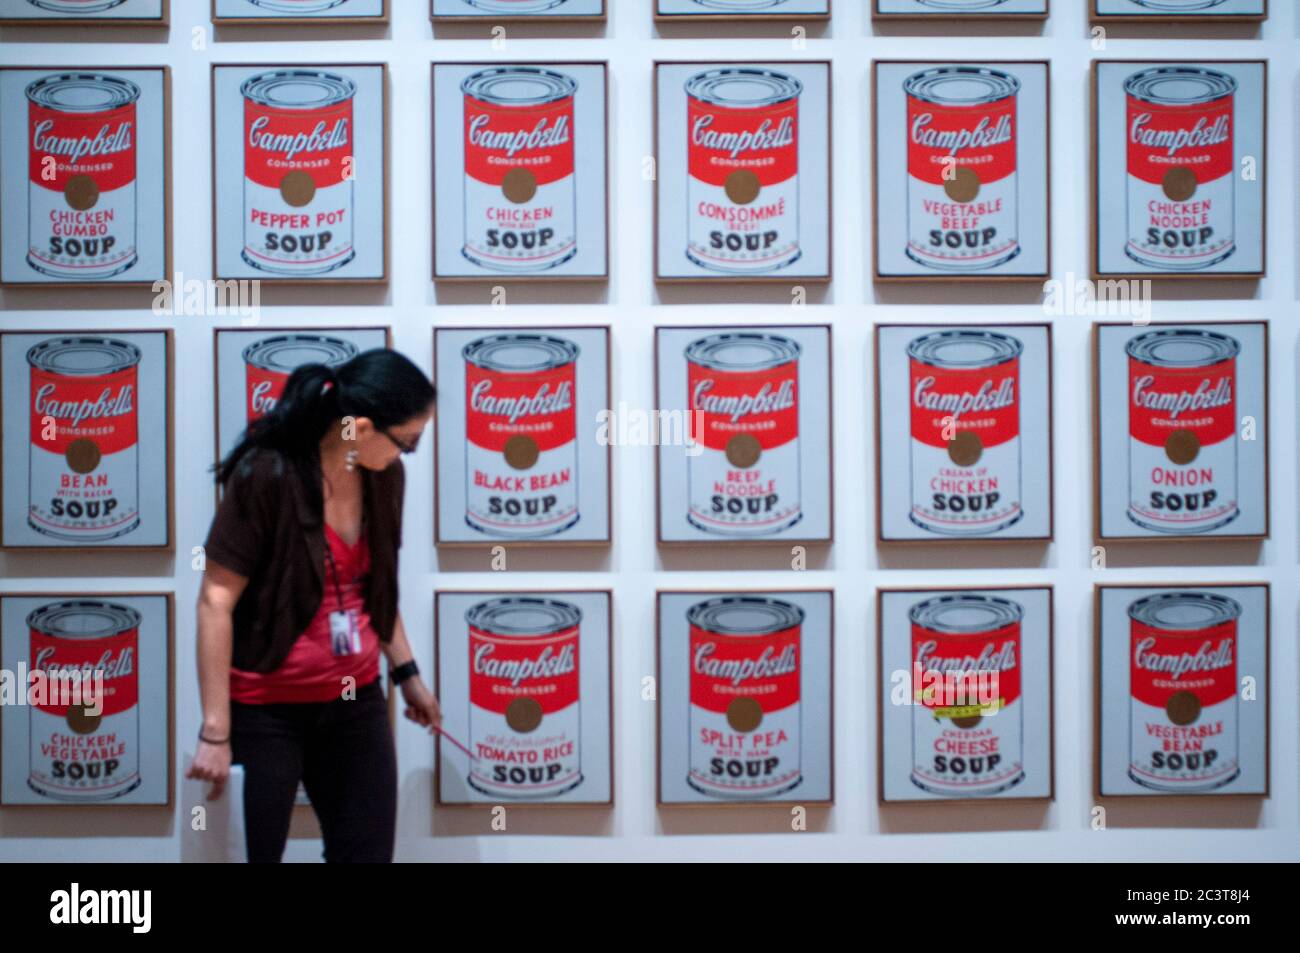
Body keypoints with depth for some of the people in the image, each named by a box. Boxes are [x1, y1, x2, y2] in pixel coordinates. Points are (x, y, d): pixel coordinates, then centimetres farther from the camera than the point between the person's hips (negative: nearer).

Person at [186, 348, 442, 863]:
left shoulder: (384, 475, -1)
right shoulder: (265, 476, -20)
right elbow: (215, 601, -17)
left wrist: (406, 672, 16)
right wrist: (216, 731, -18)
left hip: (355, 700, 6)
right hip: (265, 707, -6)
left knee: (369, 850, 10)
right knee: (256, 852, 6)